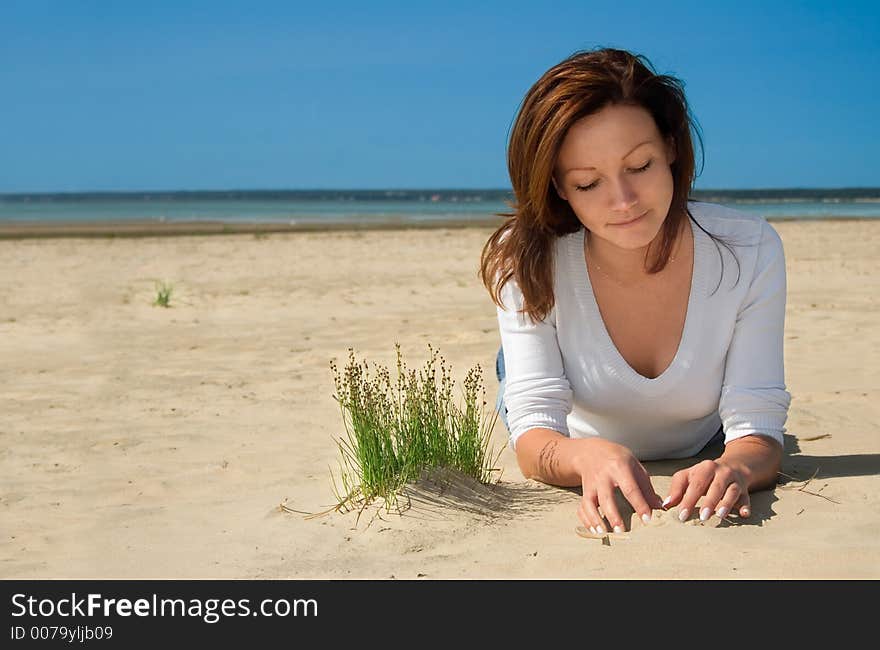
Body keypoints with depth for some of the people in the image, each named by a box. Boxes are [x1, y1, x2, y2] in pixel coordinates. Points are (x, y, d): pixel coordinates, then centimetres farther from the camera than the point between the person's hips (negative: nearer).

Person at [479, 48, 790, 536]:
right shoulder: (526, 262, -28)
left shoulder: (750, 251, -26)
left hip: (698, 468, 1)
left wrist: (733, 469, -53)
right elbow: (532, 433, -32)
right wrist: (589, 456, -57)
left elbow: (757, 427, -27)